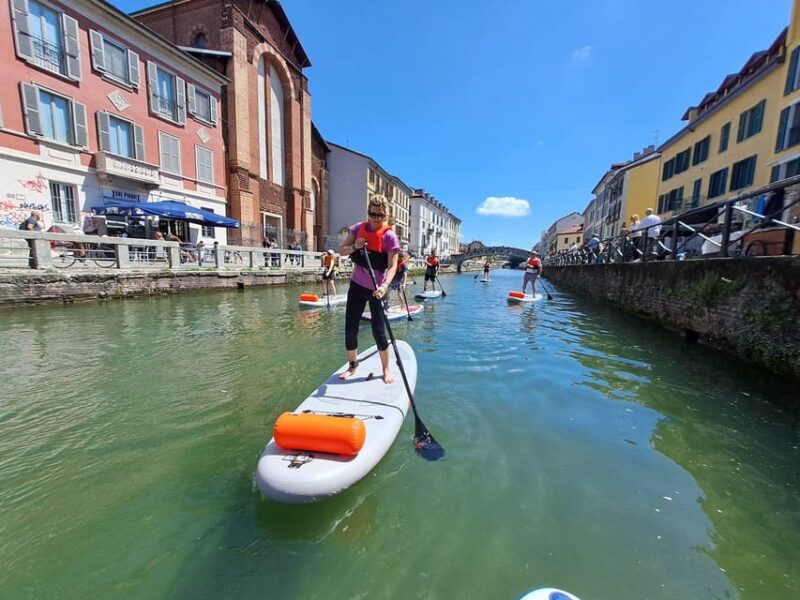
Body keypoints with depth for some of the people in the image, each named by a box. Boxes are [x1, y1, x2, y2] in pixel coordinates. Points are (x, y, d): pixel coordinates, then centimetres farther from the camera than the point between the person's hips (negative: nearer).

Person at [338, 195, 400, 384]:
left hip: (376, 289, -4)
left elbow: (392, 266, -20)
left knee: (378, 330, -1)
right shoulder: (358, 228, 2)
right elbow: (342, 251, 3)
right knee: (350, 327, 7)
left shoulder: (389, 236, -12)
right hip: (356, 285, 4)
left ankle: (386, 369, 19)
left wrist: (384, 286, -37)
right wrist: (354, 247, -18)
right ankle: (352, 365, 27)